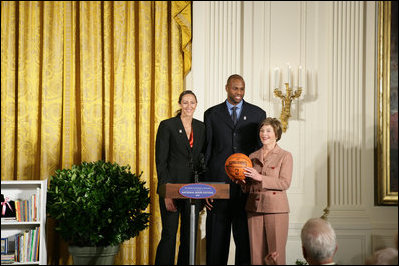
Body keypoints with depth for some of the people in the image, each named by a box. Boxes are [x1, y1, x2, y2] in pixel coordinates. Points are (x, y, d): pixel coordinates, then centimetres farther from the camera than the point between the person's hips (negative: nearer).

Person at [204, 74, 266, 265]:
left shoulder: (257, 114, 10)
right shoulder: (212, 114, 10)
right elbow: (207, 150, 8)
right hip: (219, 182, 0)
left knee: (245, 236, 1)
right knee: (217, 236, 1)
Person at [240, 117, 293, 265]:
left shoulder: (285, 156, 2)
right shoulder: (252, 157, 15)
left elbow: (285, 183, -9)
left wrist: (260, 178, -17)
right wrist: (242, 182, -4)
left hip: (275, 209, -4)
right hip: (254, 208, 4)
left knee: (276, 253, -5)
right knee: (256, 253, 2)